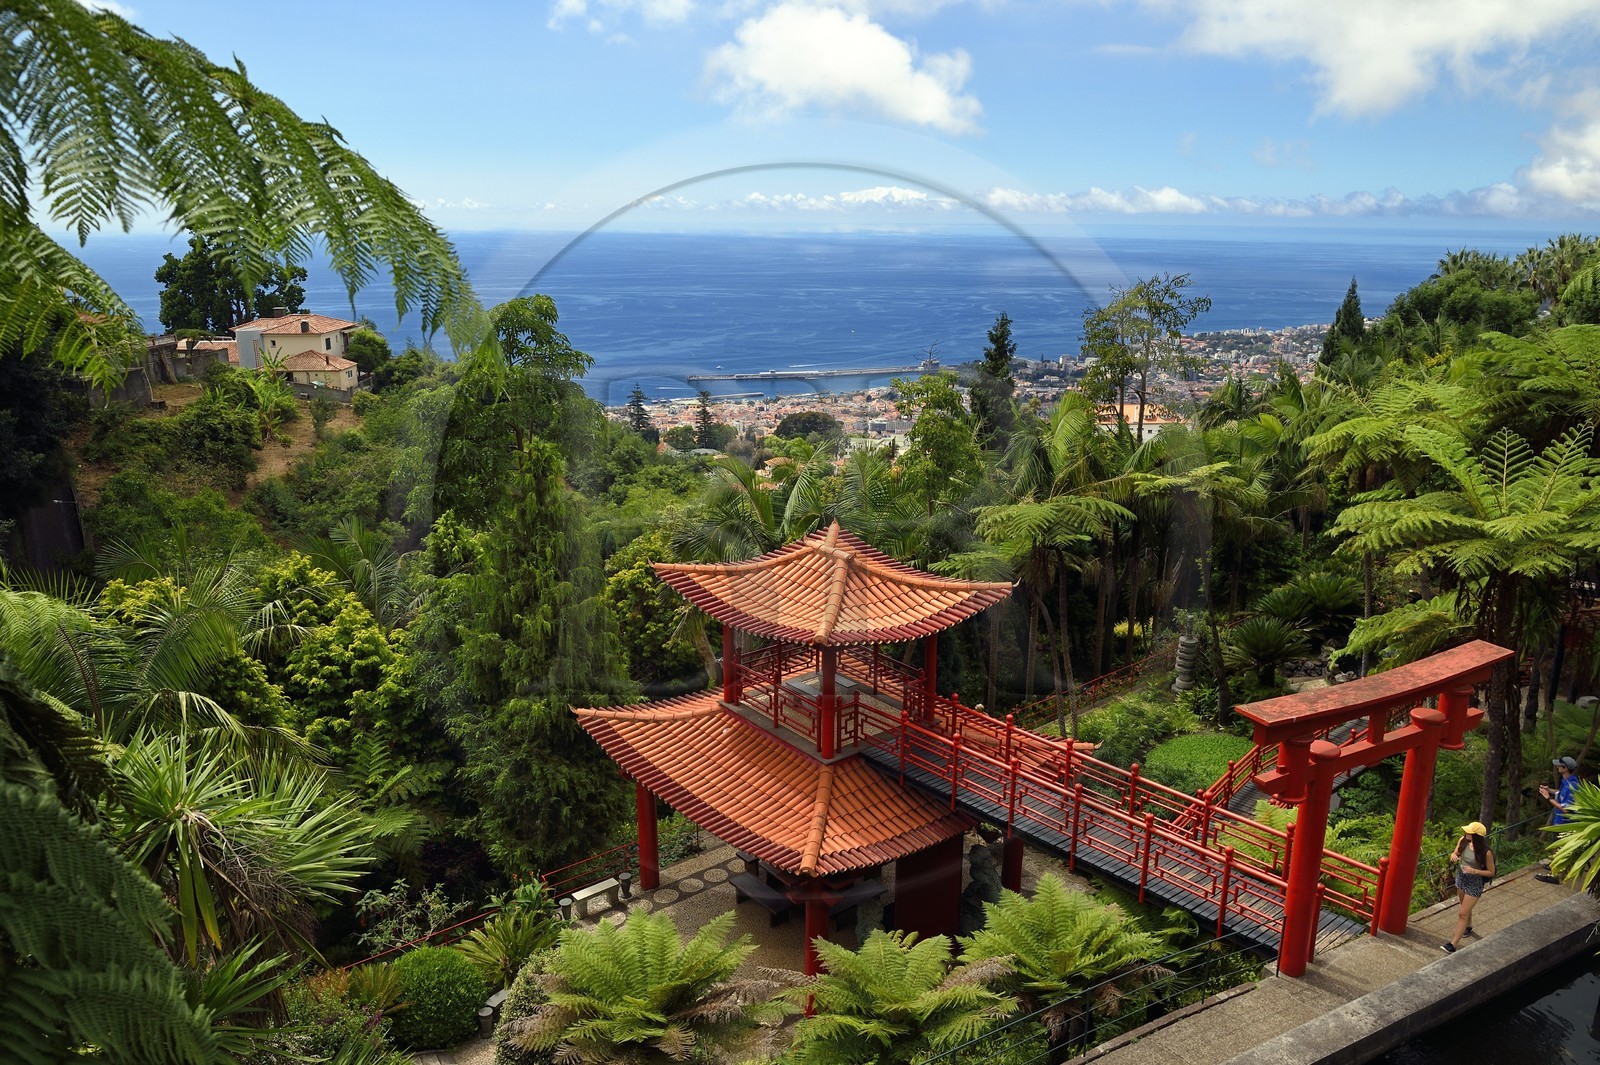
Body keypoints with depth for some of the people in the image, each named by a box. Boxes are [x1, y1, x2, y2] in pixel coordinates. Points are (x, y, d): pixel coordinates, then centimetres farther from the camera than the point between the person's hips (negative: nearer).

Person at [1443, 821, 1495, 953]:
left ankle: (1453, 944, 4)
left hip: (1475, 883, -6)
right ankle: (1468, 927, 57)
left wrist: (1474, 871, -28)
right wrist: (1453, 856, -20)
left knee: (1463, 914, -3)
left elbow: (1491, 872, -15)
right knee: (1465, 907, 29)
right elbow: (1456, 854, 4)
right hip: (1461, 878, 6)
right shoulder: (1463, 841, -13)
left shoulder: (1486, 852, -27)